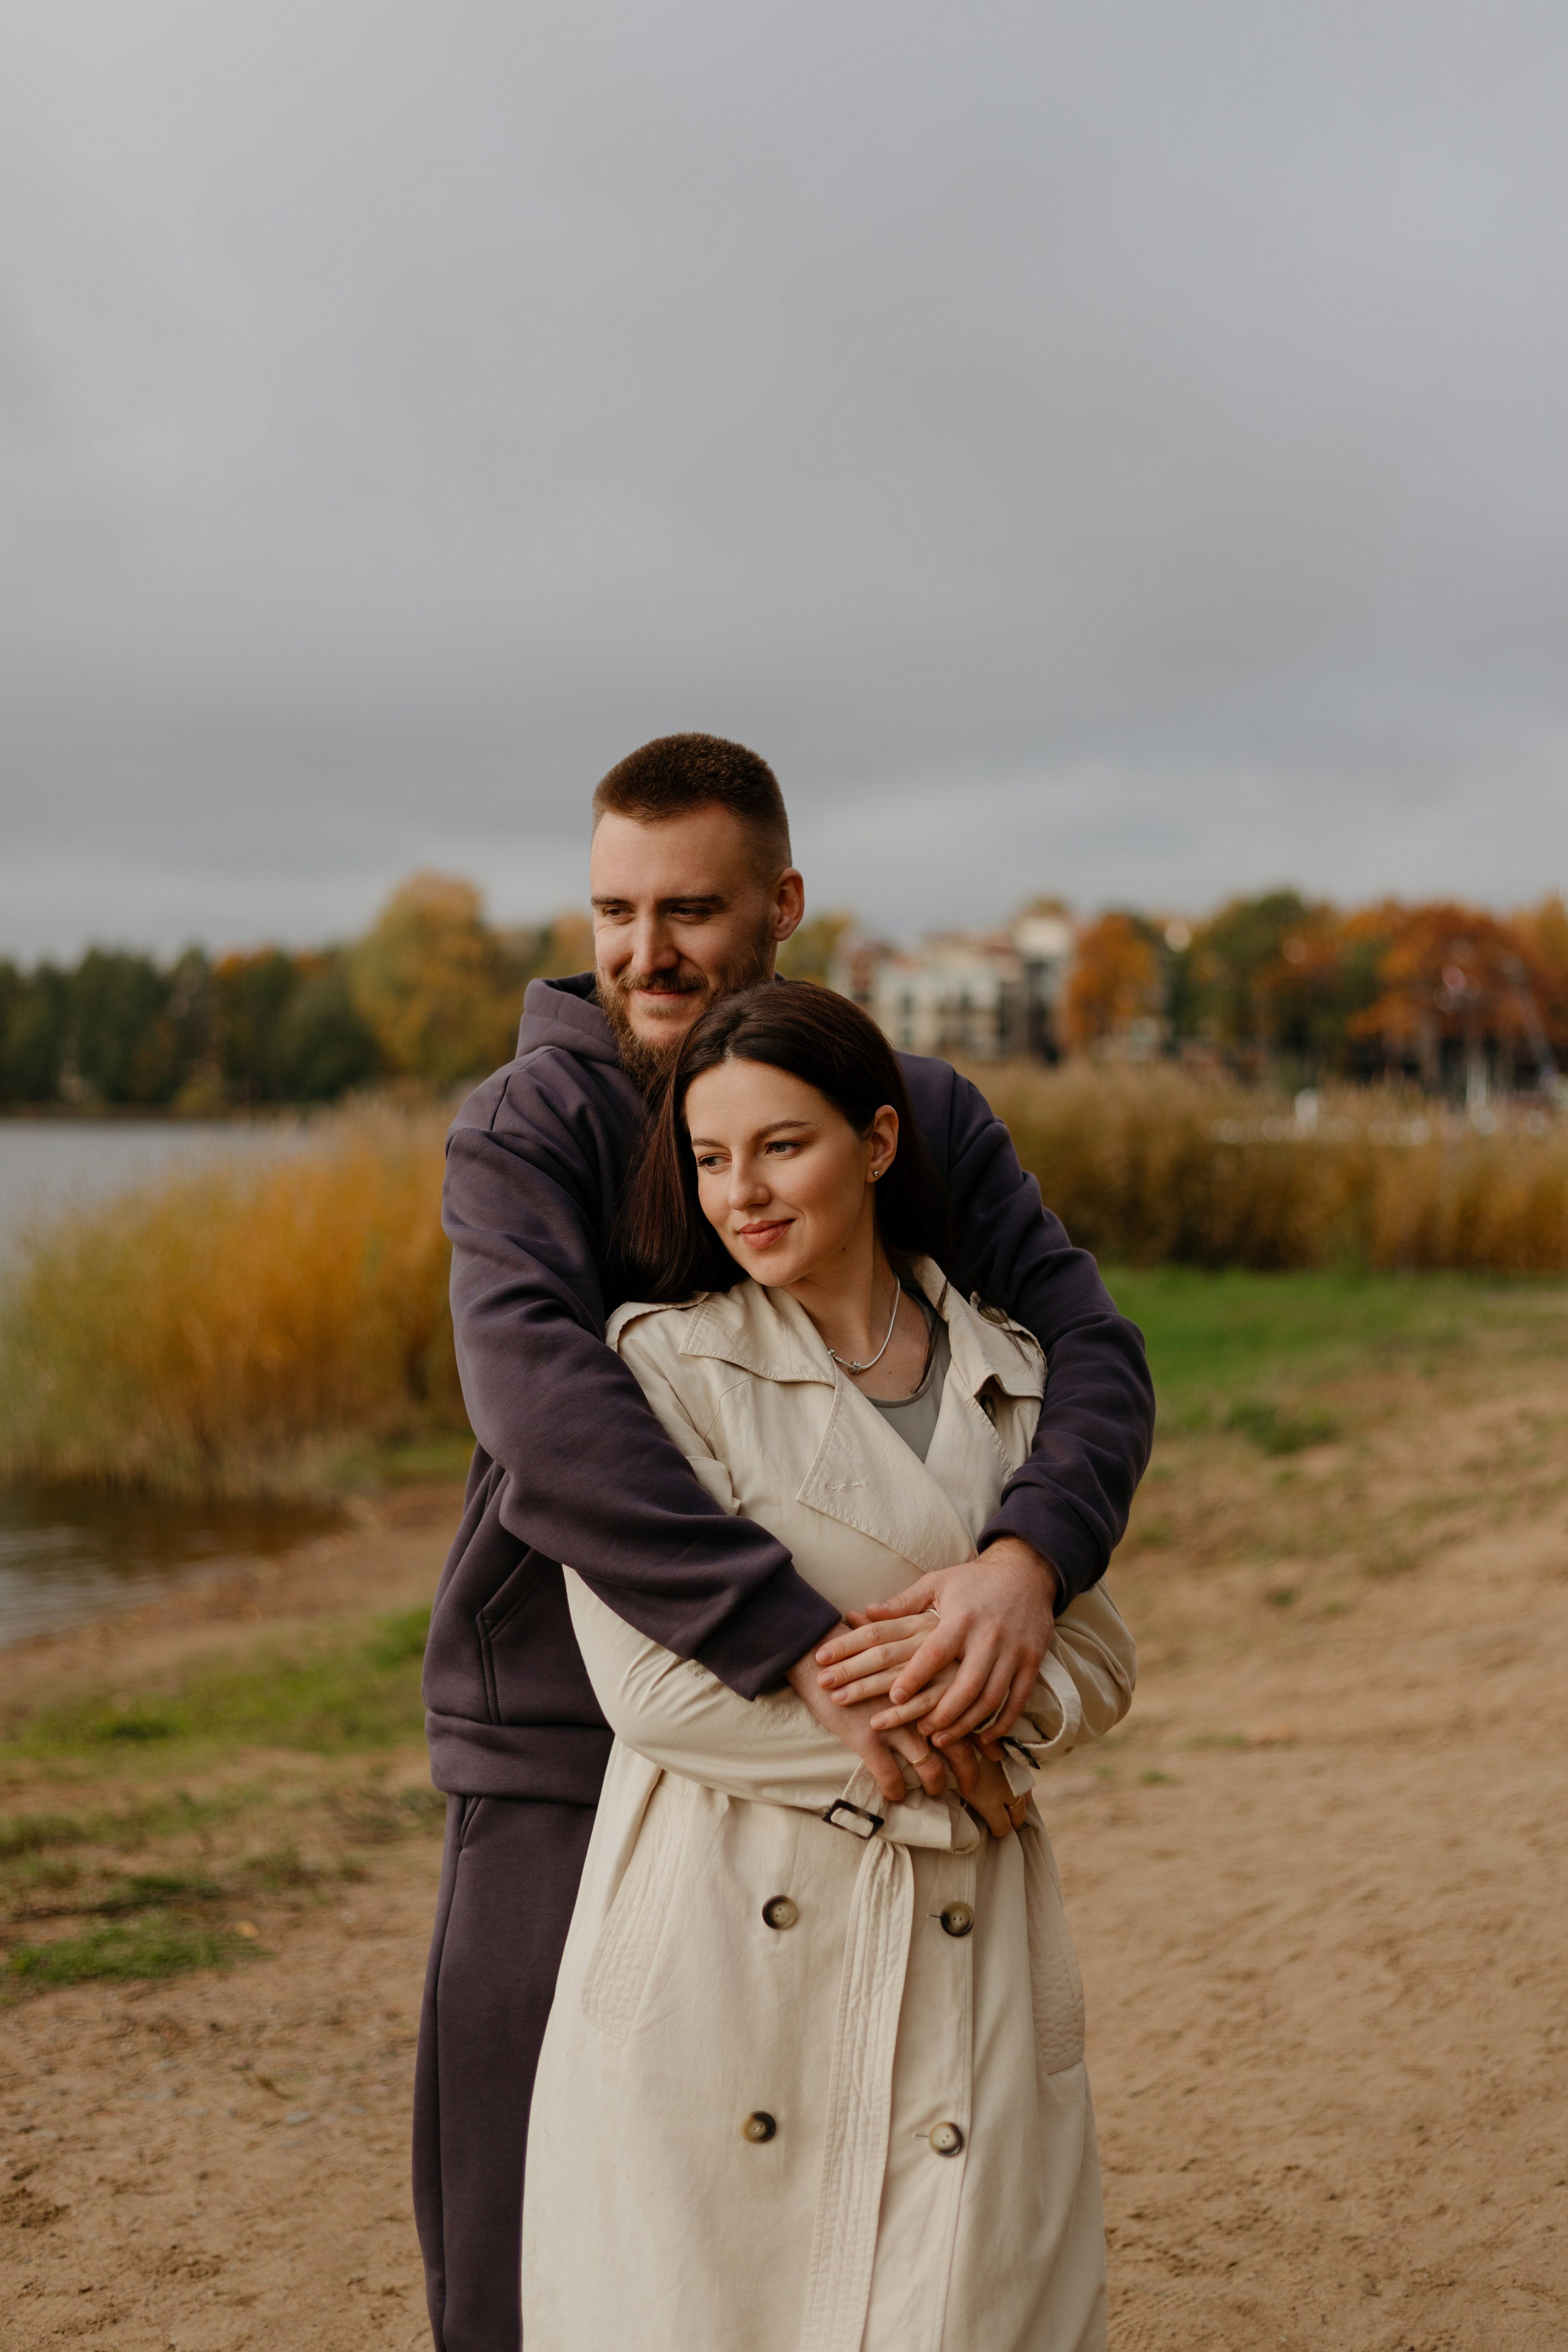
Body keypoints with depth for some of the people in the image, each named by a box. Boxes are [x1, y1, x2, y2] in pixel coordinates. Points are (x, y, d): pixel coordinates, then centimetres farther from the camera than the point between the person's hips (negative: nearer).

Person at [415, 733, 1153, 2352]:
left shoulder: (923, 1116, 3)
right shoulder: (522, 1130, -7)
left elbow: (1088, 1349, -8)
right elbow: (545, 1411, -25)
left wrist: (1031, 1553, -30)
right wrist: (802, 1647, -35)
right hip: (564, 1772, -2)